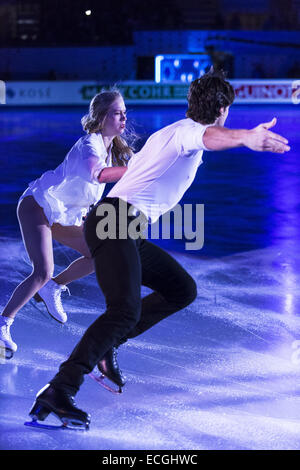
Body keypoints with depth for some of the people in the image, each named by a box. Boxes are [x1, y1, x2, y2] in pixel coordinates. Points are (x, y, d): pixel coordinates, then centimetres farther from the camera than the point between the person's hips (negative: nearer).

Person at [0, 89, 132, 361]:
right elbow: (97, 174, -45)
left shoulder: (113, 146, 4)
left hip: (63, 214, 9)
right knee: (43, 272, -23)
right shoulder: (90, 145, -24)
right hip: (37, 206, -9)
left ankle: (52, 289, 26)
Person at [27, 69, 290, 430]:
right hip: (115, 223, -10)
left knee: (183, 290, 13)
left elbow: (131, 166, 42)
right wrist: (246, 137, -52)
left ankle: (105, 344, 10)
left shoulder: (164, 134, 24)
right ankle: (59, 391, -33)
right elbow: (211, 137, -32)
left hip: (129, 233, 10)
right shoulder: (187, 130, -5)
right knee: (126, 311, -26)